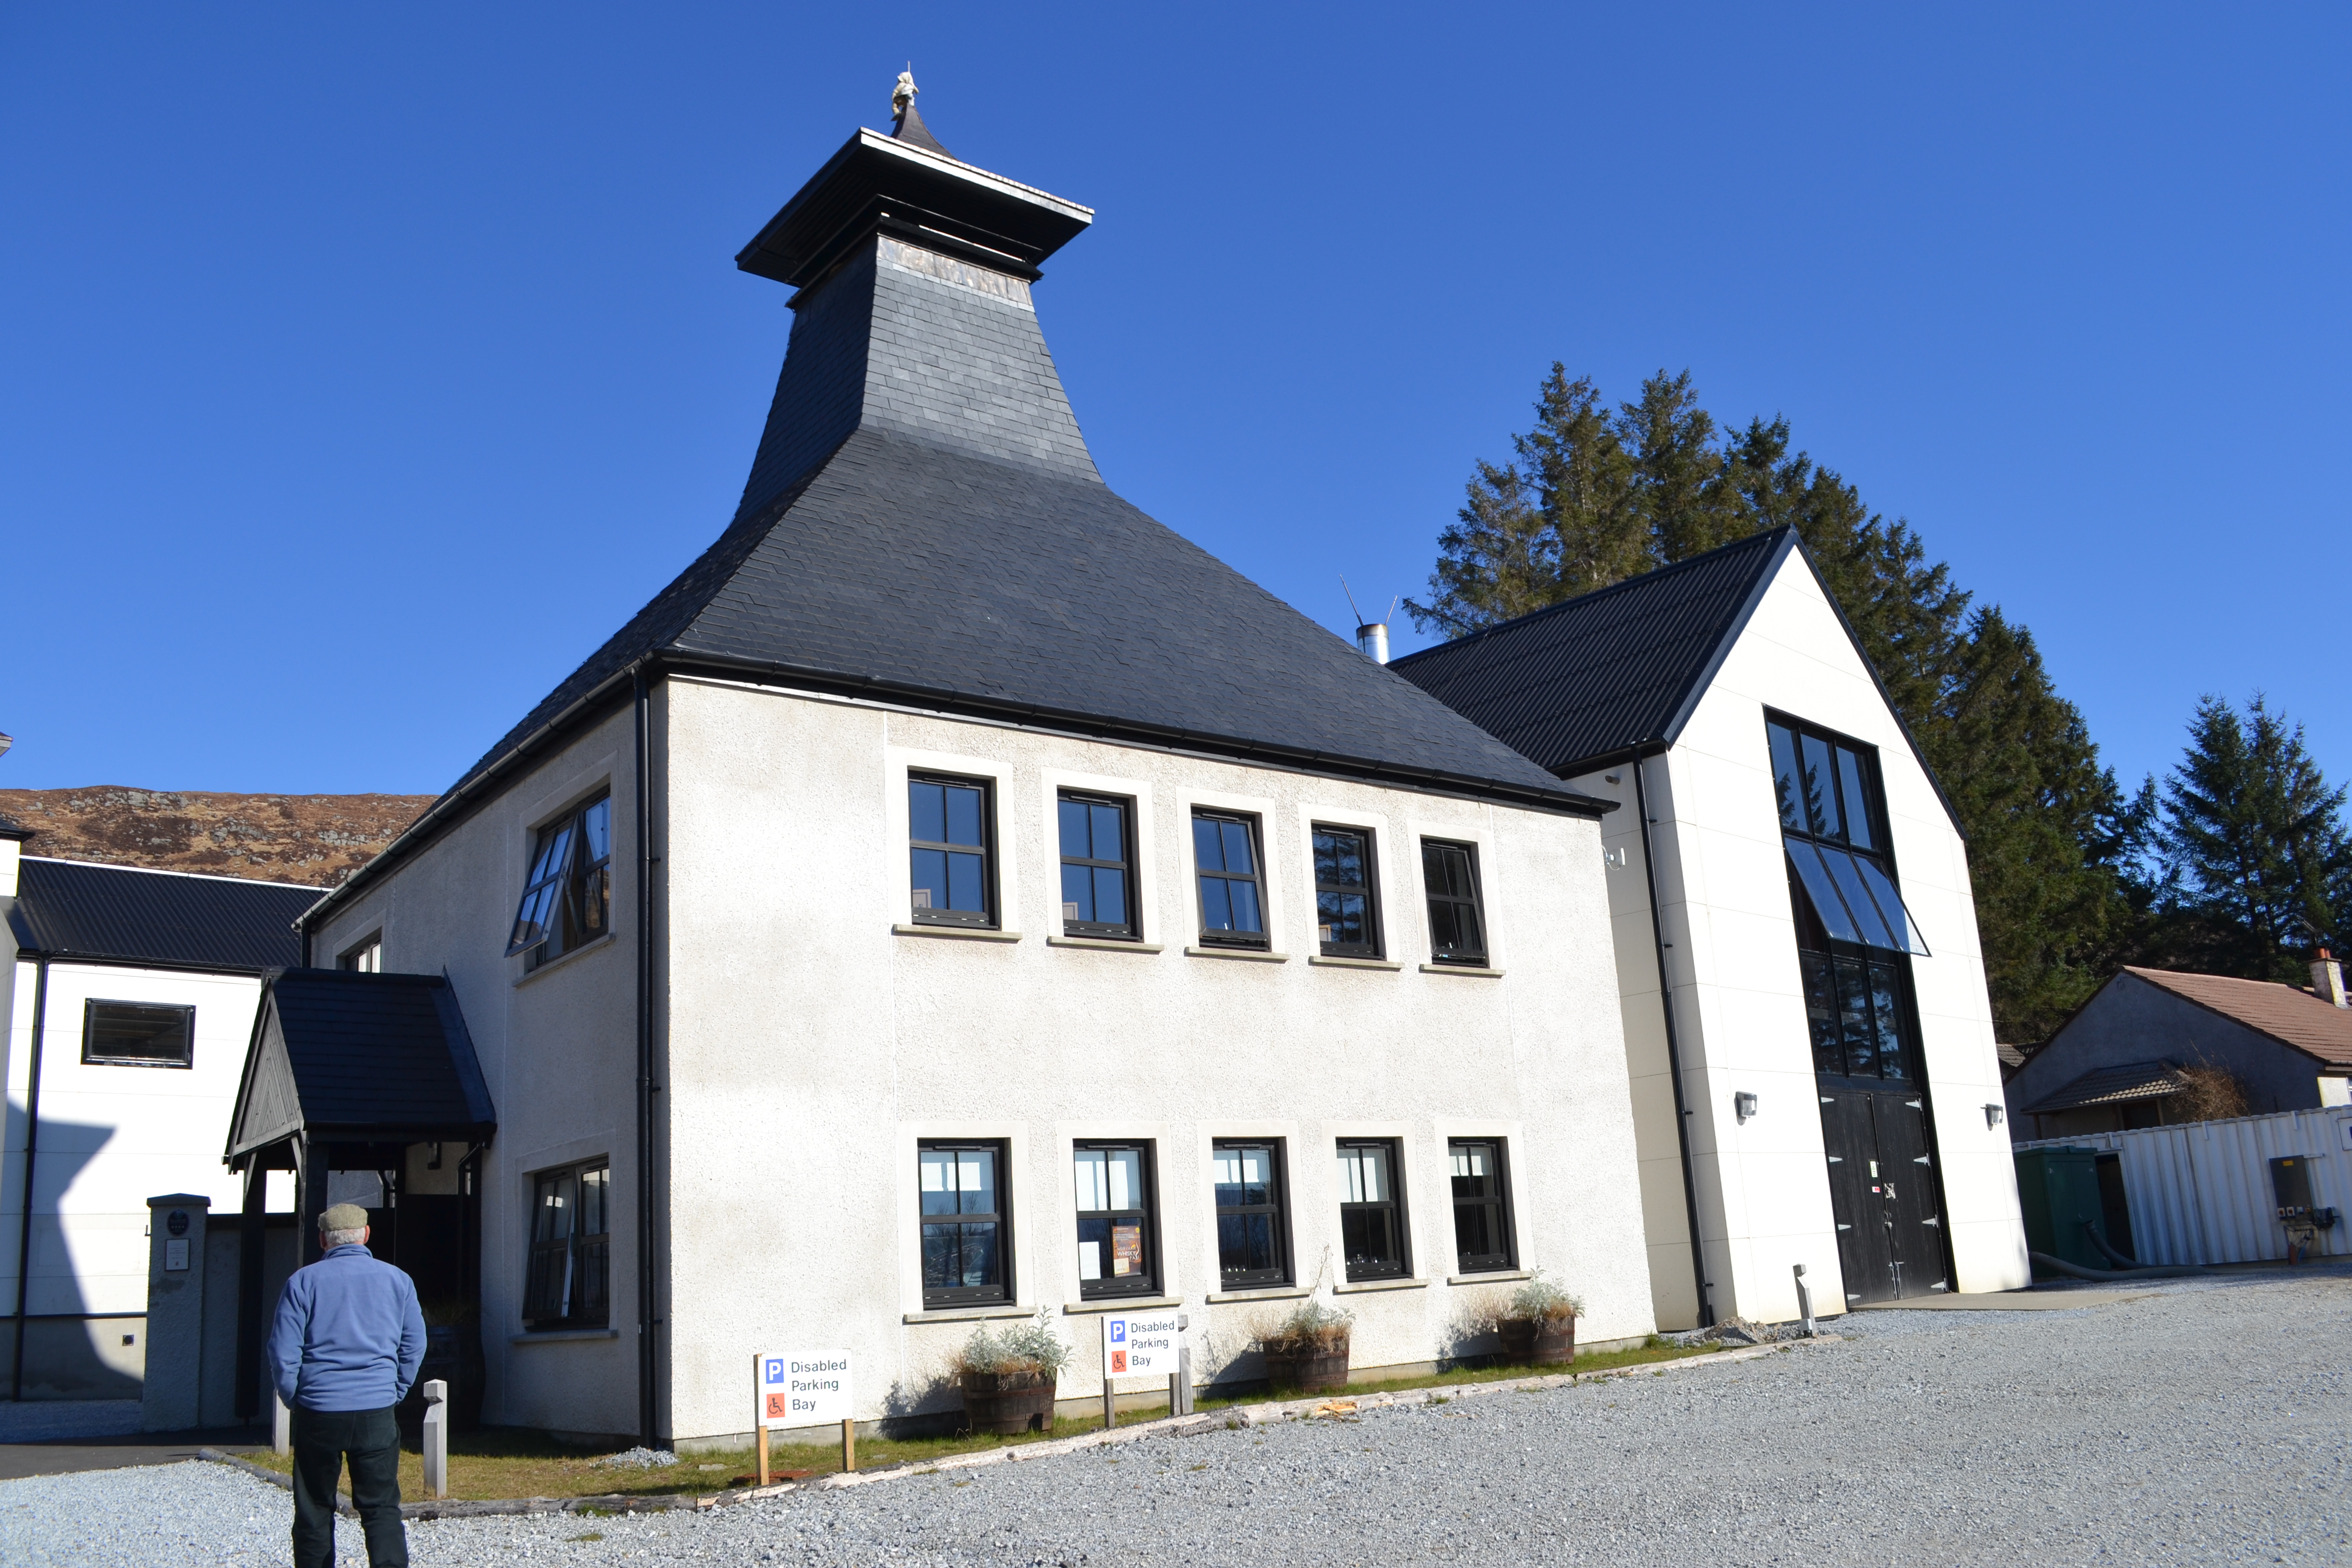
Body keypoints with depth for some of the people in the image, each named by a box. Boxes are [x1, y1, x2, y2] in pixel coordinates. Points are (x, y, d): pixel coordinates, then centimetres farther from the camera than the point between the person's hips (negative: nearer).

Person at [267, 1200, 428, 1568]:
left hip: (318, 1413, -1)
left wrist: (294, 1400, 12)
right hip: (377, 1413, 1)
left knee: (314, 1511, 13)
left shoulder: (303, 1282, -1)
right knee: (382, 1509, 3)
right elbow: (414, 1346, 8)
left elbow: (283, 1353, -2)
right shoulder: (397, 1280, 5)